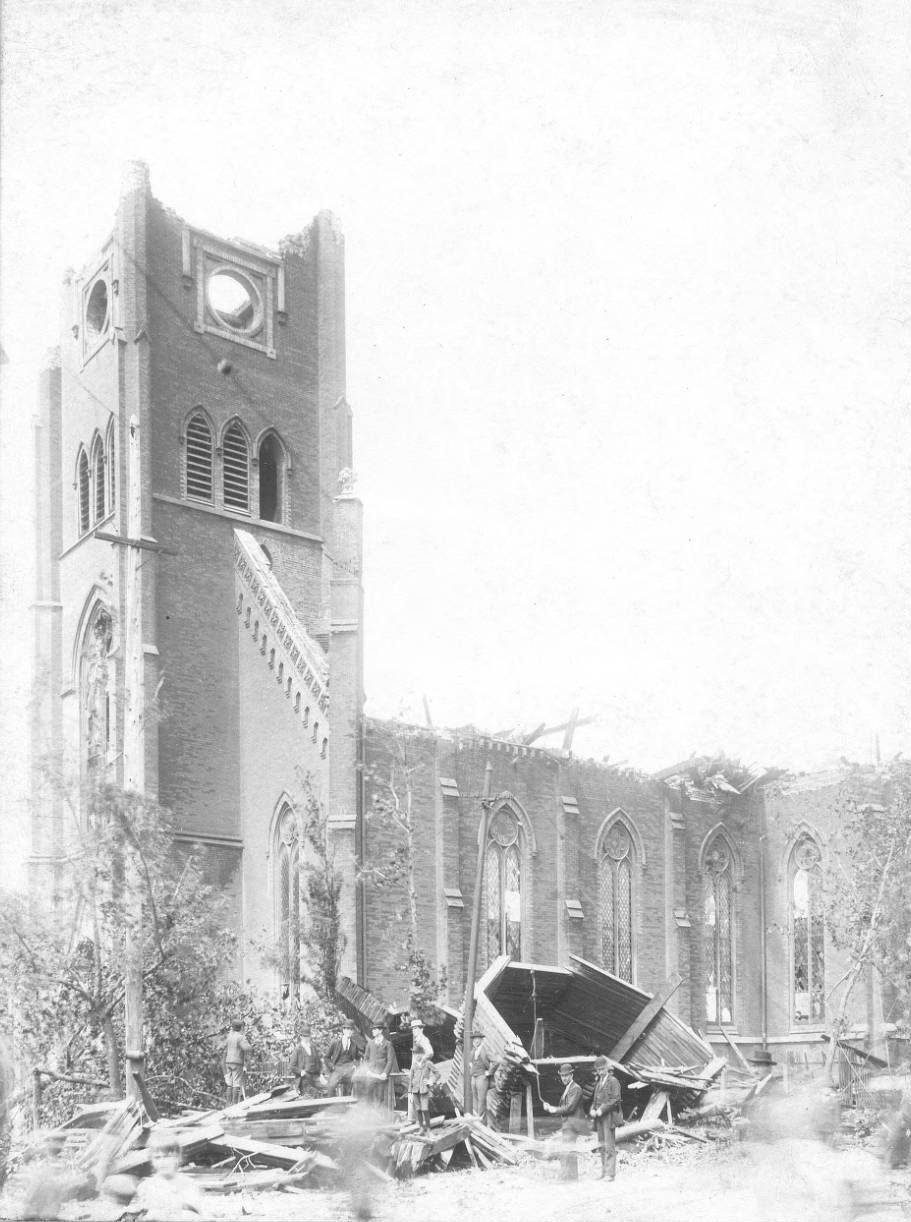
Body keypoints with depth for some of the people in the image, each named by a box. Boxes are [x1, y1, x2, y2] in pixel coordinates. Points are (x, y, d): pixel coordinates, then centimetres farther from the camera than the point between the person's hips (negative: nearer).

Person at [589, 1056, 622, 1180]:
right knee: (602, 1146, 8)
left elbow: (616, 1100, -12)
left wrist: (602, 1110, -16)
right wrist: (592, 1110, 2)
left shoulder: (613, 1081, -5)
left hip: (609, 1116, -7)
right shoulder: (598, 1082, 17)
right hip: (599, 1118, 7)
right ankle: (604, 1172, 11)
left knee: (609, 1145, -8)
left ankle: (610, 1173, -9)